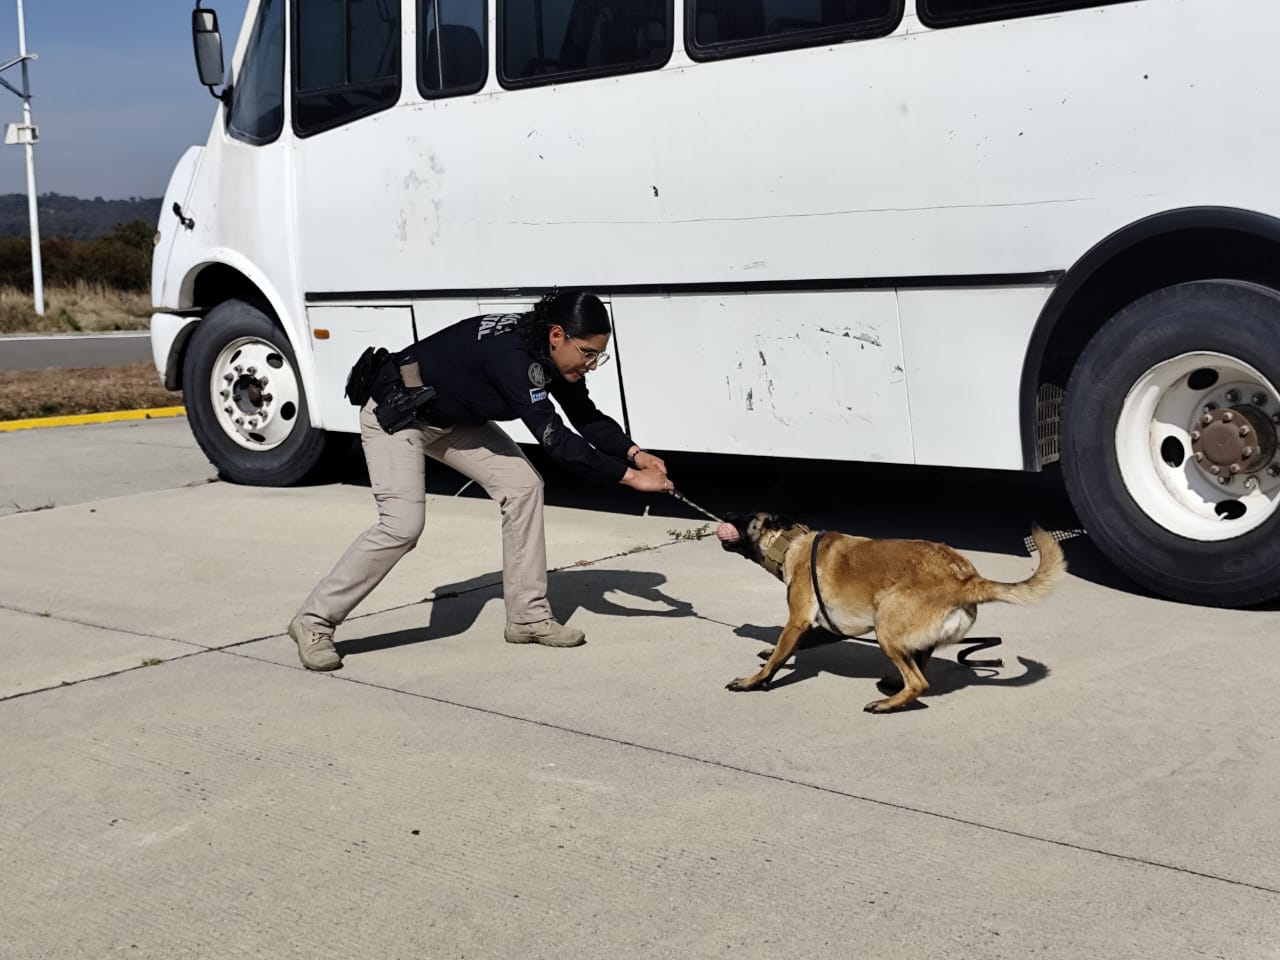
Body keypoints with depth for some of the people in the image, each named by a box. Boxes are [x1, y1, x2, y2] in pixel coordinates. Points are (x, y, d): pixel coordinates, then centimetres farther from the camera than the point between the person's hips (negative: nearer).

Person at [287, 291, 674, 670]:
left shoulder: (551, 353, -11)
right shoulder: (512, 355, -38)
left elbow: (588, 418, -2)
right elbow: (554, 439, -41)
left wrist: (633, 452, -19)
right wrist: (628, 476, -39)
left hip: (453, 417, 9)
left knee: (523, 486, -3)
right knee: (403, 523, -21)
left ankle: (528, 616, 4)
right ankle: (315, 622, -6)